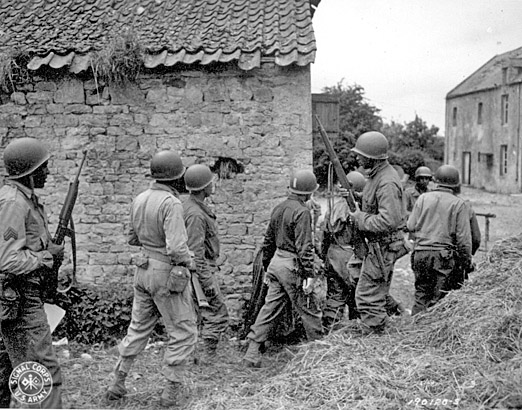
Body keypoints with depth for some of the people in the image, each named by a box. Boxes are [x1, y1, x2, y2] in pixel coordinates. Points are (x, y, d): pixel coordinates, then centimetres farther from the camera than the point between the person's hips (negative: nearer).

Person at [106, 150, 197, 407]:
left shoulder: (140, 199, 3)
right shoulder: (171, 204, -21)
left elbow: (133, 238, 14)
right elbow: (176, 248, -27)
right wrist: (190, 262, -8)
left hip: (145, 270, 8)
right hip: (169, 274, -8)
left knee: (138, 328, 20)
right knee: (183, 333, 7)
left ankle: (118, 384, 27)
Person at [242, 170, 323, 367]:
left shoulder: (278, 208, 11)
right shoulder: (301, 212, -15)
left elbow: (268, 240, 18)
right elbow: (304, 247, -20)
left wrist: (267, 266, 26)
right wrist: (309, 274, -17)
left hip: (276, 262, 8)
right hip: (292, 266, -8)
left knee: (270, 307, 10)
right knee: (308, 310, 7)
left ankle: (252, 352, 8)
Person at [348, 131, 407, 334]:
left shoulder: (387, 183, -24)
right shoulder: (377, 175, 9)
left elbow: (388, 221, -31)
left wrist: (360, 218, -19)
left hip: (384, 247, -10)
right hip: (378, 244, 10)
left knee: (368, 296, -2)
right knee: (379, 291, 23)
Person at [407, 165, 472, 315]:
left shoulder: (423, 198, 4)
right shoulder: (459, 204, -2)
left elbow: (411, 226, 4)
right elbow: (463, 238, -4)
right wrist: (467, 262, 5)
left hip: (420, 253, 3)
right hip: (443, 256, -3)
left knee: (421, 294, 13)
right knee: (438, 297, 2)